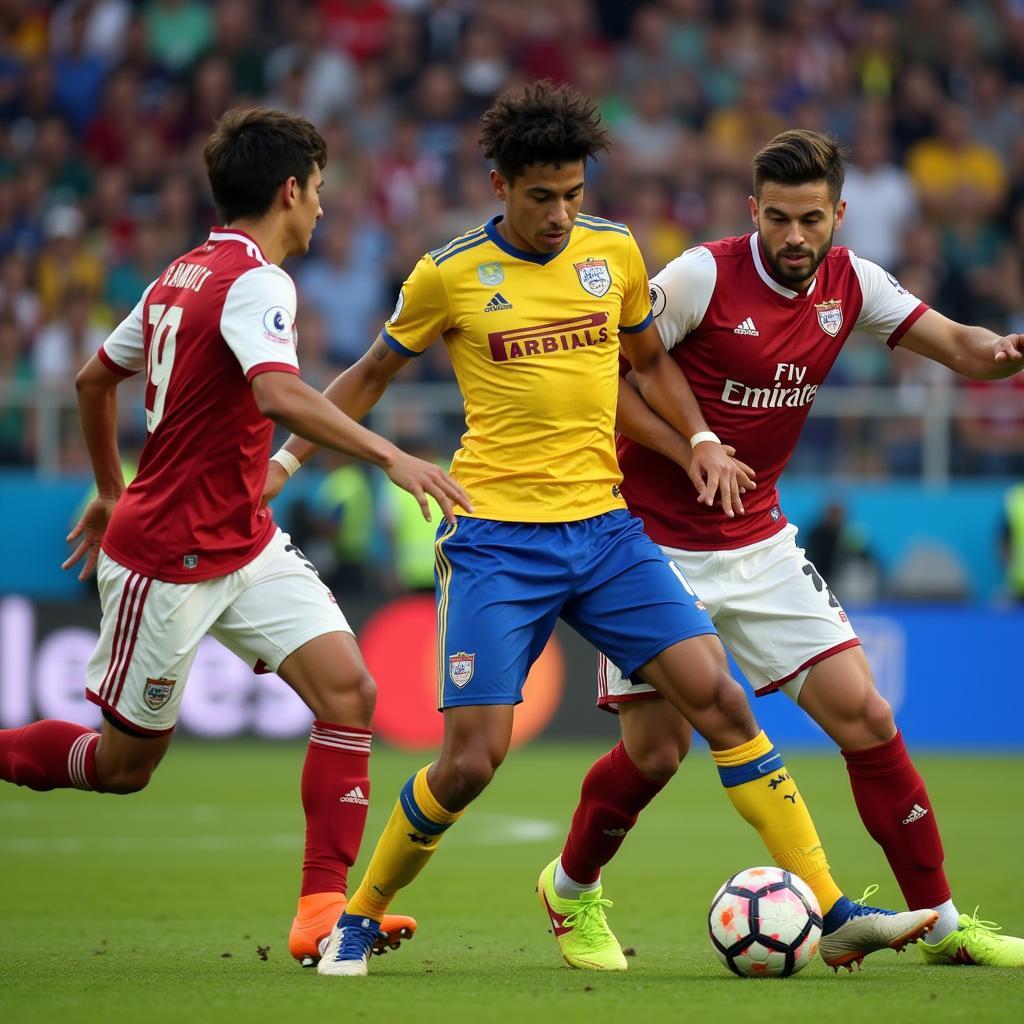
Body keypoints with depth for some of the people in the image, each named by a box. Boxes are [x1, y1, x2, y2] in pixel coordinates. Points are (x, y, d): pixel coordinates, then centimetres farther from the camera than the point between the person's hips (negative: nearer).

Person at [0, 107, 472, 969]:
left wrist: (111, 493, 32)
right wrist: (391, 457, -42)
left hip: (246, 544, 9)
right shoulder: (256, 282, -18)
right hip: (167, 559, -9)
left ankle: (324, 909, -9)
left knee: (348, 689, -8)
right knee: (125, 764, 4)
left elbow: (94, 380, 21)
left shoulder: (184, 275, 10)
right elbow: (279, 394, -37)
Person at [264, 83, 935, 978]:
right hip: (499, 541, -3)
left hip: (605, 528, 3)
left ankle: (832, 913, -8)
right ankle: (359, 920, 14)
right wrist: (287, 457, 4)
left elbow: (650, 360, 23)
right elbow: (372, 375, 11)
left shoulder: (614, 251, 6)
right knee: (472, 760, -9)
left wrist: (702, 440, 7)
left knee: (717, 693, -9)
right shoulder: (450, 275, -4)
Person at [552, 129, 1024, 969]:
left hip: (759, 545, 5)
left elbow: (956, 345, -2)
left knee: (863, 714, -5)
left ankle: (941, 922, 3)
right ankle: (571, 890, 25)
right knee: (656, 751, -4)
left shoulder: (850, 284, 0)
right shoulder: (703, 277, -16)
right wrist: (691, 454, -20)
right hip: (655, 544, -5)